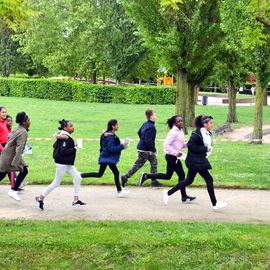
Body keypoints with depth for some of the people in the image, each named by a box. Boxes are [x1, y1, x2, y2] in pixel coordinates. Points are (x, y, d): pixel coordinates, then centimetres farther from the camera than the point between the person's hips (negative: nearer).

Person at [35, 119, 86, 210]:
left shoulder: (61, 136, 9)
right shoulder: (66, 138, -21)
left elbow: (55, 146, 18)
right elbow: (63, 151, -28)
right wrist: (74, 149, -22)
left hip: (68, 163, 10)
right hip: (62, 163, -10)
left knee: (77, 178, 5)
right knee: (56, 183, 0)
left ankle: (76, 200, 9)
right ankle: (40, 198, 12)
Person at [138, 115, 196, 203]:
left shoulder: (180, 131, 11)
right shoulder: (173, 132, -18)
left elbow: (181, 144, 20)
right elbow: (166, 145, -23)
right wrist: (176, 153, -27)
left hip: (173, 157, 10)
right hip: (172, 156, -10)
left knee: (167, 176, 16)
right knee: (181, 175, -2)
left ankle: (146, 176, 21)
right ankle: (184, 197, 8)